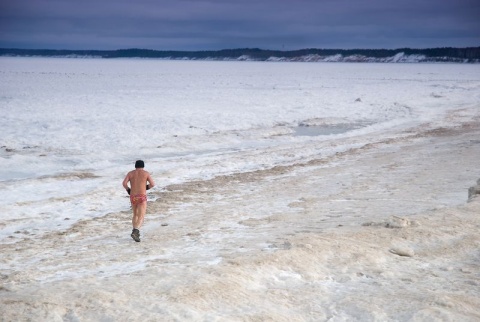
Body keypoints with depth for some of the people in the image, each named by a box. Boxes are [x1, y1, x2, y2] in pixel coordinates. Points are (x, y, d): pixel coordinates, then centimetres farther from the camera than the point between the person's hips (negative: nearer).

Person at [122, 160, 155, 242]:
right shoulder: (146, 173, 3)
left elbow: (124, 183, -6)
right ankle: (135, 231, -32)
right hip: (142, 197, -4)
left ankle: (135, 232, 21)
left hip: (133, 197, 4)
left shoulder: (130, 173, 7)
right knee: (141, 217, -9)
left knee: (135, 215, 25)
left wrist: (128, 190, 12)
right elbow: (152, 184, -3)